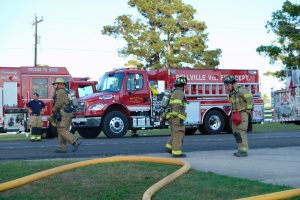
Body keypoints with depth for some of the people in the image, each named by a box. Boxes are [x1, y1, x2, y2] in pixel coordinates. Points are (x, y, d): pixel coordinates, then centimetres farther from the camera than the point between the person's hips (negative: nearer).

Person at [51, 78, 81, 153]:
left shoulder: (61, 91, -9)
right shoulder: (66, 91, 22)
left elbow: (59, 103, -19)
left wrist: (53, 109, -2)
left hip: (63, 114, -10)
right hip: (68, 113, 10)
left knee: (62, 131, -10)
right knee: (63, 131, 9)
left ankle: (75, 142, -16)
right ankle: (62, 148, 8)